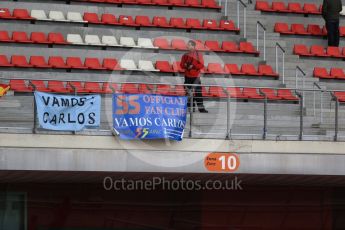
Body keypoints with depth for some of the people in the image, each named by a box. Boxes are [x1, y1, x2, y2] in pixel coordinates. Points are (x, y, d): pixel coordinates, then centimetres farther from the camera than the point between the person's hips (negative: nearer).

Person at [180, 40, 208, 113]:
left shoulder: (199, 55, -1)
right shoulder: (185, 55, 8)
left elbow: (201, 65, -7)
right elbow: (182, 65, 8)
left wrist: (193, 66, -18)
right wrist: (186, 65, -13)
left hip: (196, 77, -3)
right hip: (187, 76, 3)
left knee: (198, 92, -7)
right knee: (188, 92, 2)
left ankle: (201, 108, -6)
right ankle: (190, 107, 8)